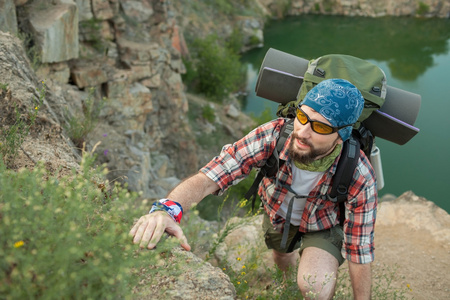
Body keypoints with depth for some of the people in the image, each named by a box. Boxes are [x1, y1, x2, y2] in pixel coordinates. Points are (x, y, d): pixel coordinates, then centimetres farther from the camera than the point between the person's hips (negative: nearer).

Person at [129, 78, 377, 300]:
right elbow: (207, 178, -43)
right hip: (277, 214, 3)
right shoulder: (272, 136, -38)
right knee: (281, 258, 31)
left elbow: (359, 251, -26)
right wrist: (166, 209, -62)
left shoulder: (360, 178, -39)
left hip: (325, 226, -2)